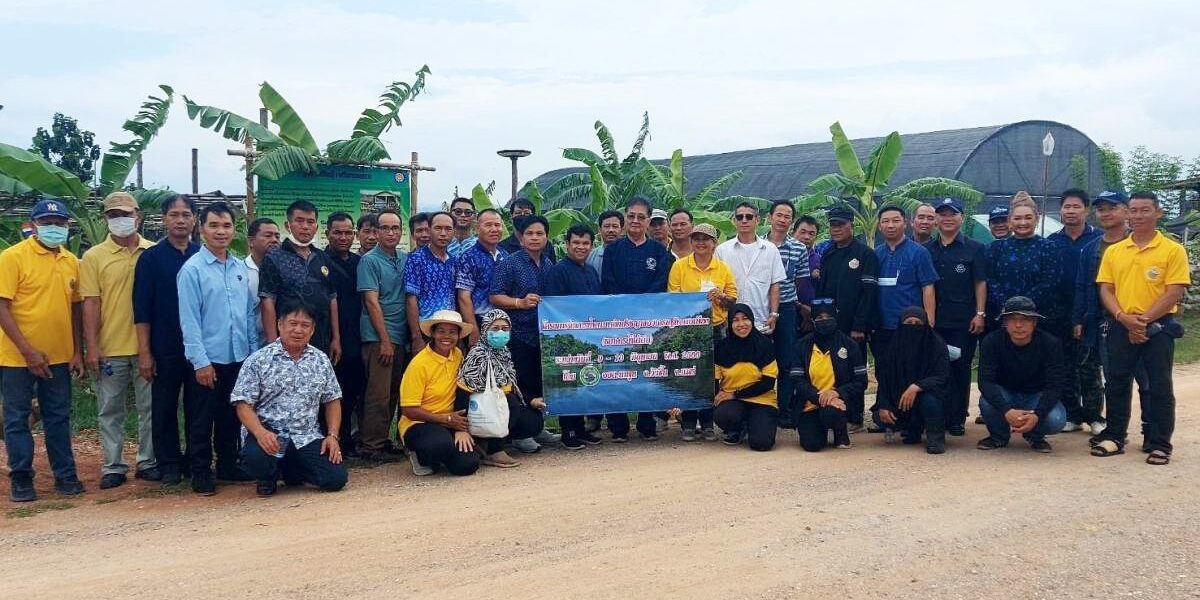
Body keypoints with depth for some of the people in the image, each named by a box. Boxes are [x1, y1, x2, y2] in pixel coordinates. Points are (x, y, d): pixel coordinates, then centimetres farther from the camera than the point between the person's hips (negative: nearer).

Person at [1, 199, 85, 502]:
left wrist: (77, 352, 7)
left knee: (58, 418, 11)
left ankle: (65, 475, 19)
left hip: (59, 357, 5)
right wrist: (28, 351, -18)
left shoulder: (71, 261, 7)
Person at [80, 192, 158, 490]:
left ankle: (147, 462, 20)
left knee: (150, 407, 8)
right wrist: (92, 347, -9)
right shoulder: (94, 257, 0)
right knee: (110, 410, 7)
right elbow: (91, 304, -4)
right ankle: (113, 466, 15)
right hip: (110, 349, -1)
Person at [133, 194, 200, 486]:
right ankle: (169, 464, 15)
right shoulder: (151, 258, 1)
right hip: (165, 349, -1)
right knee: (165, 408, 5)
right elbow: (142, 310, -1)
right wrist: (145, 352, -6)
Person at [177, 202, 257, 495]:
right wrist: (201, 361, -14)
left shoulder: (240, 268, 7)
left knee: (231, 417, 16)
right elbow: (189, 319, -11)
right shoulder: (192, 269, -9)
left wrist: (254, 351, 9)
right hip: (209, 360, -5)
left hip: (238, 358, 5)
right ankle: (201, 473, 15)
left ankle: (228, 465, 28)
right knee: (202, 420, 5)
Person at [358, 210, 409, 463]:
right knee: (379, 394, -7)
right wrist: (385, 340, -14)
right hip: (378, 337, -6)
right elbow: (372, 302, -11)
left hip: (400, 336, 6)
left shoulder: (406, 259, 12)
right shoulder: (369, 260, -6)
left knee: (393, 393, 10)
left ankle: (383, 440, 20)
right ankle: (372, 447, -1)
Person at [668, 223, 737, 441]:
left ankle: (707, 423, 17)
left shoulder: (723, 268, 7)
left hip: (714, 328, 1)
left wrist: (721, 297, -12)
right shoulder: (679, 266, 2)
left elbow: (732, 300, 7)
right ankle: (688, 423, 12)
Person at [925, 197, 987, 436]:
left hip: (964, 322, -2)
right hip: (933, 321, 2)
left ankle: (958, 419, 10)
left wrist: (980, 314, -6)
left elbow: (980, 283, 2)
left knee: (960, 370, 3)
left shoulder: (974, 249, 5)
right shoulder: (926, 250, 11)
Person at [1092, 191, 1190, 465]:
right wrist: (1124, 318, -11)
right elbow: (1105, 290, 5)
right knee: (1117, 384, 9)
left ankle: (1159, 445, 7)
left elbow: (1174, 293, -9)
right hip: (1121, 327, 4)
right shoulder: (1113, 251, 8)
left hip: (1158, 326, -3)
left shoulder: (1173, 250, -3)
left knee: (1159, 387, 0)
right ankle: (1114, 437, 19)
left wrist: (1143, 320, -14)